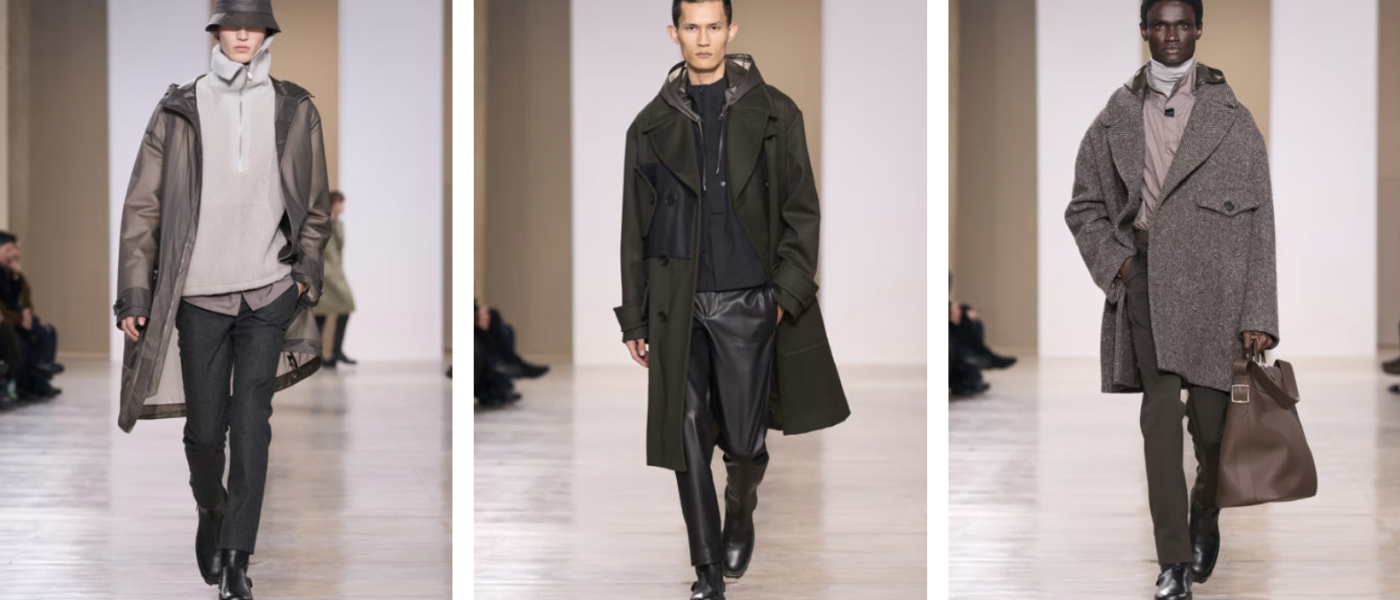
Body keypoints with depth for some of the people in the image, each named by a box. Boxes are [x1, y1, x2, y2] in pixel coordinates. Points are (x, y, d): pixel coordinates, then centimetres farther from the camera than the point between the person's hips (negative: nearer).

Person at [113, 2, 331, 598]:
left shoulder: (295, 111, 6)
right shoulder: (179, 111, 1)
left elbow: (315, 207, 16)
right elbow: (142, 207, 2)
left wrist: (307, 268, 2)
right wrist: (134, 293, -3)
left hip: (269, 293, 0)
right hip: (200, 296, 0)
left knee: (250, 422, -9)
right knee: (205, 429, 4)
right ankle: (211, 513, 35)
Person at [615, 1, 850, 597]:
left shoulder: (773, 114, 5)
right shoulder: (652, 125, 10)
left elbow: (802, 208, 4)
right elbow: (636, 228, 12)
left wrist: (790, 290, -7)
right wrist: (634, 318, 9)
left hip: (747, 302, -1)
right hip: (677, 305, 1)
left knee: (744, 440, 4)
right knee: (688, 436, -2)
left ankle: (740, 515, 36)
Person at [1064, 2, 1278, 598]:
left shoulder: (1232, 119, 3)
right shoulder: (1116, 119, 9)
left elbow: (1258, 221, 0)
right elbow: (1084, 206, 18)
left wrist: (1259, 315, -6)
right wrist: (1114, 261, 0)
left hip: (1213, 286, -1)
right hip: (1145, 281, 1)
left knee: (1213, 424, 4)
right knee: (1159, 423, -3)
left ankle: (1205, 516, 34)